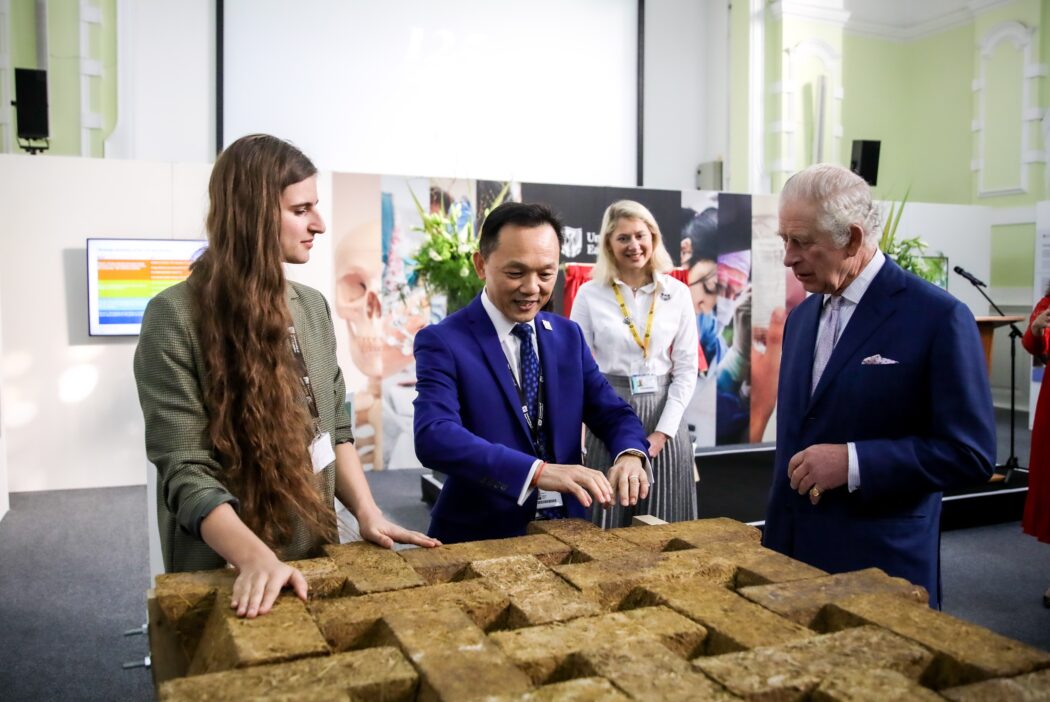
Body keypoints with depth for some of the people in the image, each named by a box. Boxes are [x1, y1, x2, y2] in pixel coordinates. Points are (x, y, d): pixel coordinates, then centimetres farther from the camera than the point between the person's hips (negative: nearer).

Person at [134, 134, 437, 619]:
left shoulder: (311, 307, 3)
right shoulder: (175, 318, -15)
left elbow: (334, 428, 7)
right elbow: (183, 470, -18)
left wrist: (367, 512, -8)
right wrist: (255, 556, -32)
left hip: (314, 558, 6)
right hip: (225, 572, -5)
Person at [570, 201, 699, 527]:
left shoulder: (677, 293, 2)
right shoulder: (590, 294, -1)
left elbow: (687, 368, 2)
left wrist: (663, 431, -7)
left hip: (664, 416, 1)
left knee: (665, 527, 8)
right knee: (608, 527, 4)